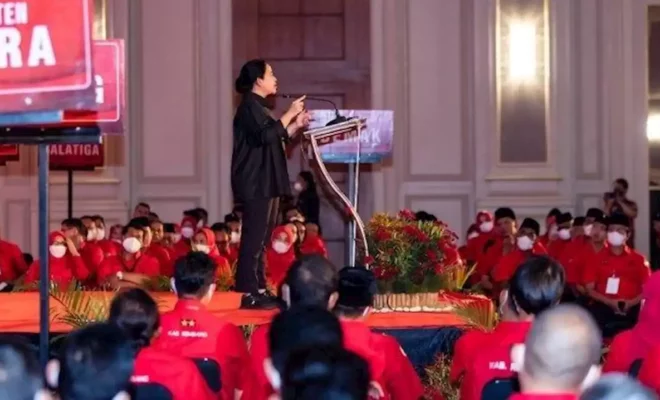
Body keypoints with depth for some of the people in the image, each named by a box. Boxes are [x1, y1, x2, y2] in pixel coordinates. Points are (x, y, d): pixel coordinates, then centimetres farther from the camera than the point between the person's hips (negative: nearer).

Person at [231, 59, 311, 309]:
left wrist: (297, 125, 13)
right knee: (254, 237, -11)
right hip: (256, 184, -10)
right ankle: (248, 293, -11)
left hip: (266, 184, 10)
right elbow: (266, 135, -25)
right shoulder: (249, 106, -11)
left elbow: (273, 139, 24)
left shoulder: (257, 107, 19)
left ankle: (259, 290, 15)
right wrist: (290, 113, -16)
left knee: (261, 239, 11)